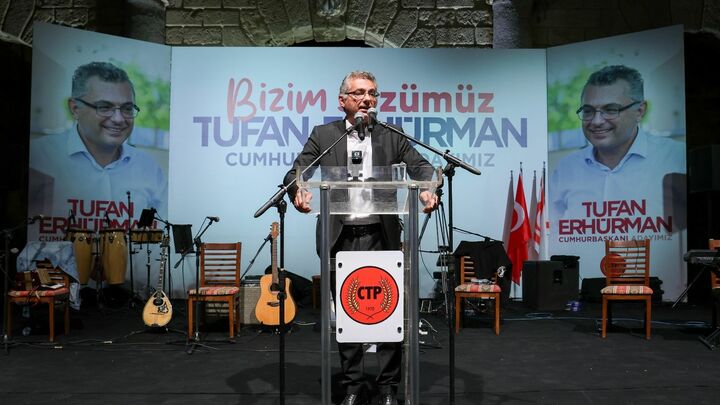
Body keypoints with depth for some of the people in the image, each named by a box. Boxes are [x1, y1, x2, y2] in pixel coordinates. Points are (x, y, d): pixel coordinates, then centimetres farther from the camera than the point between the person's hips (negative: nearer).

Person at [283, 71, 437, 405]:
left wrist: (427, 189, -23)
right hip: (341, 238, 0)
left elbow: (419, 166, -1)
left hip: (381, 237, 0)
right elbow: (297, 171, 0)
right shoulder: (323, 135, 7)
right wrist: (298, 191, -23)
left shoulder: (392, 136, 8)